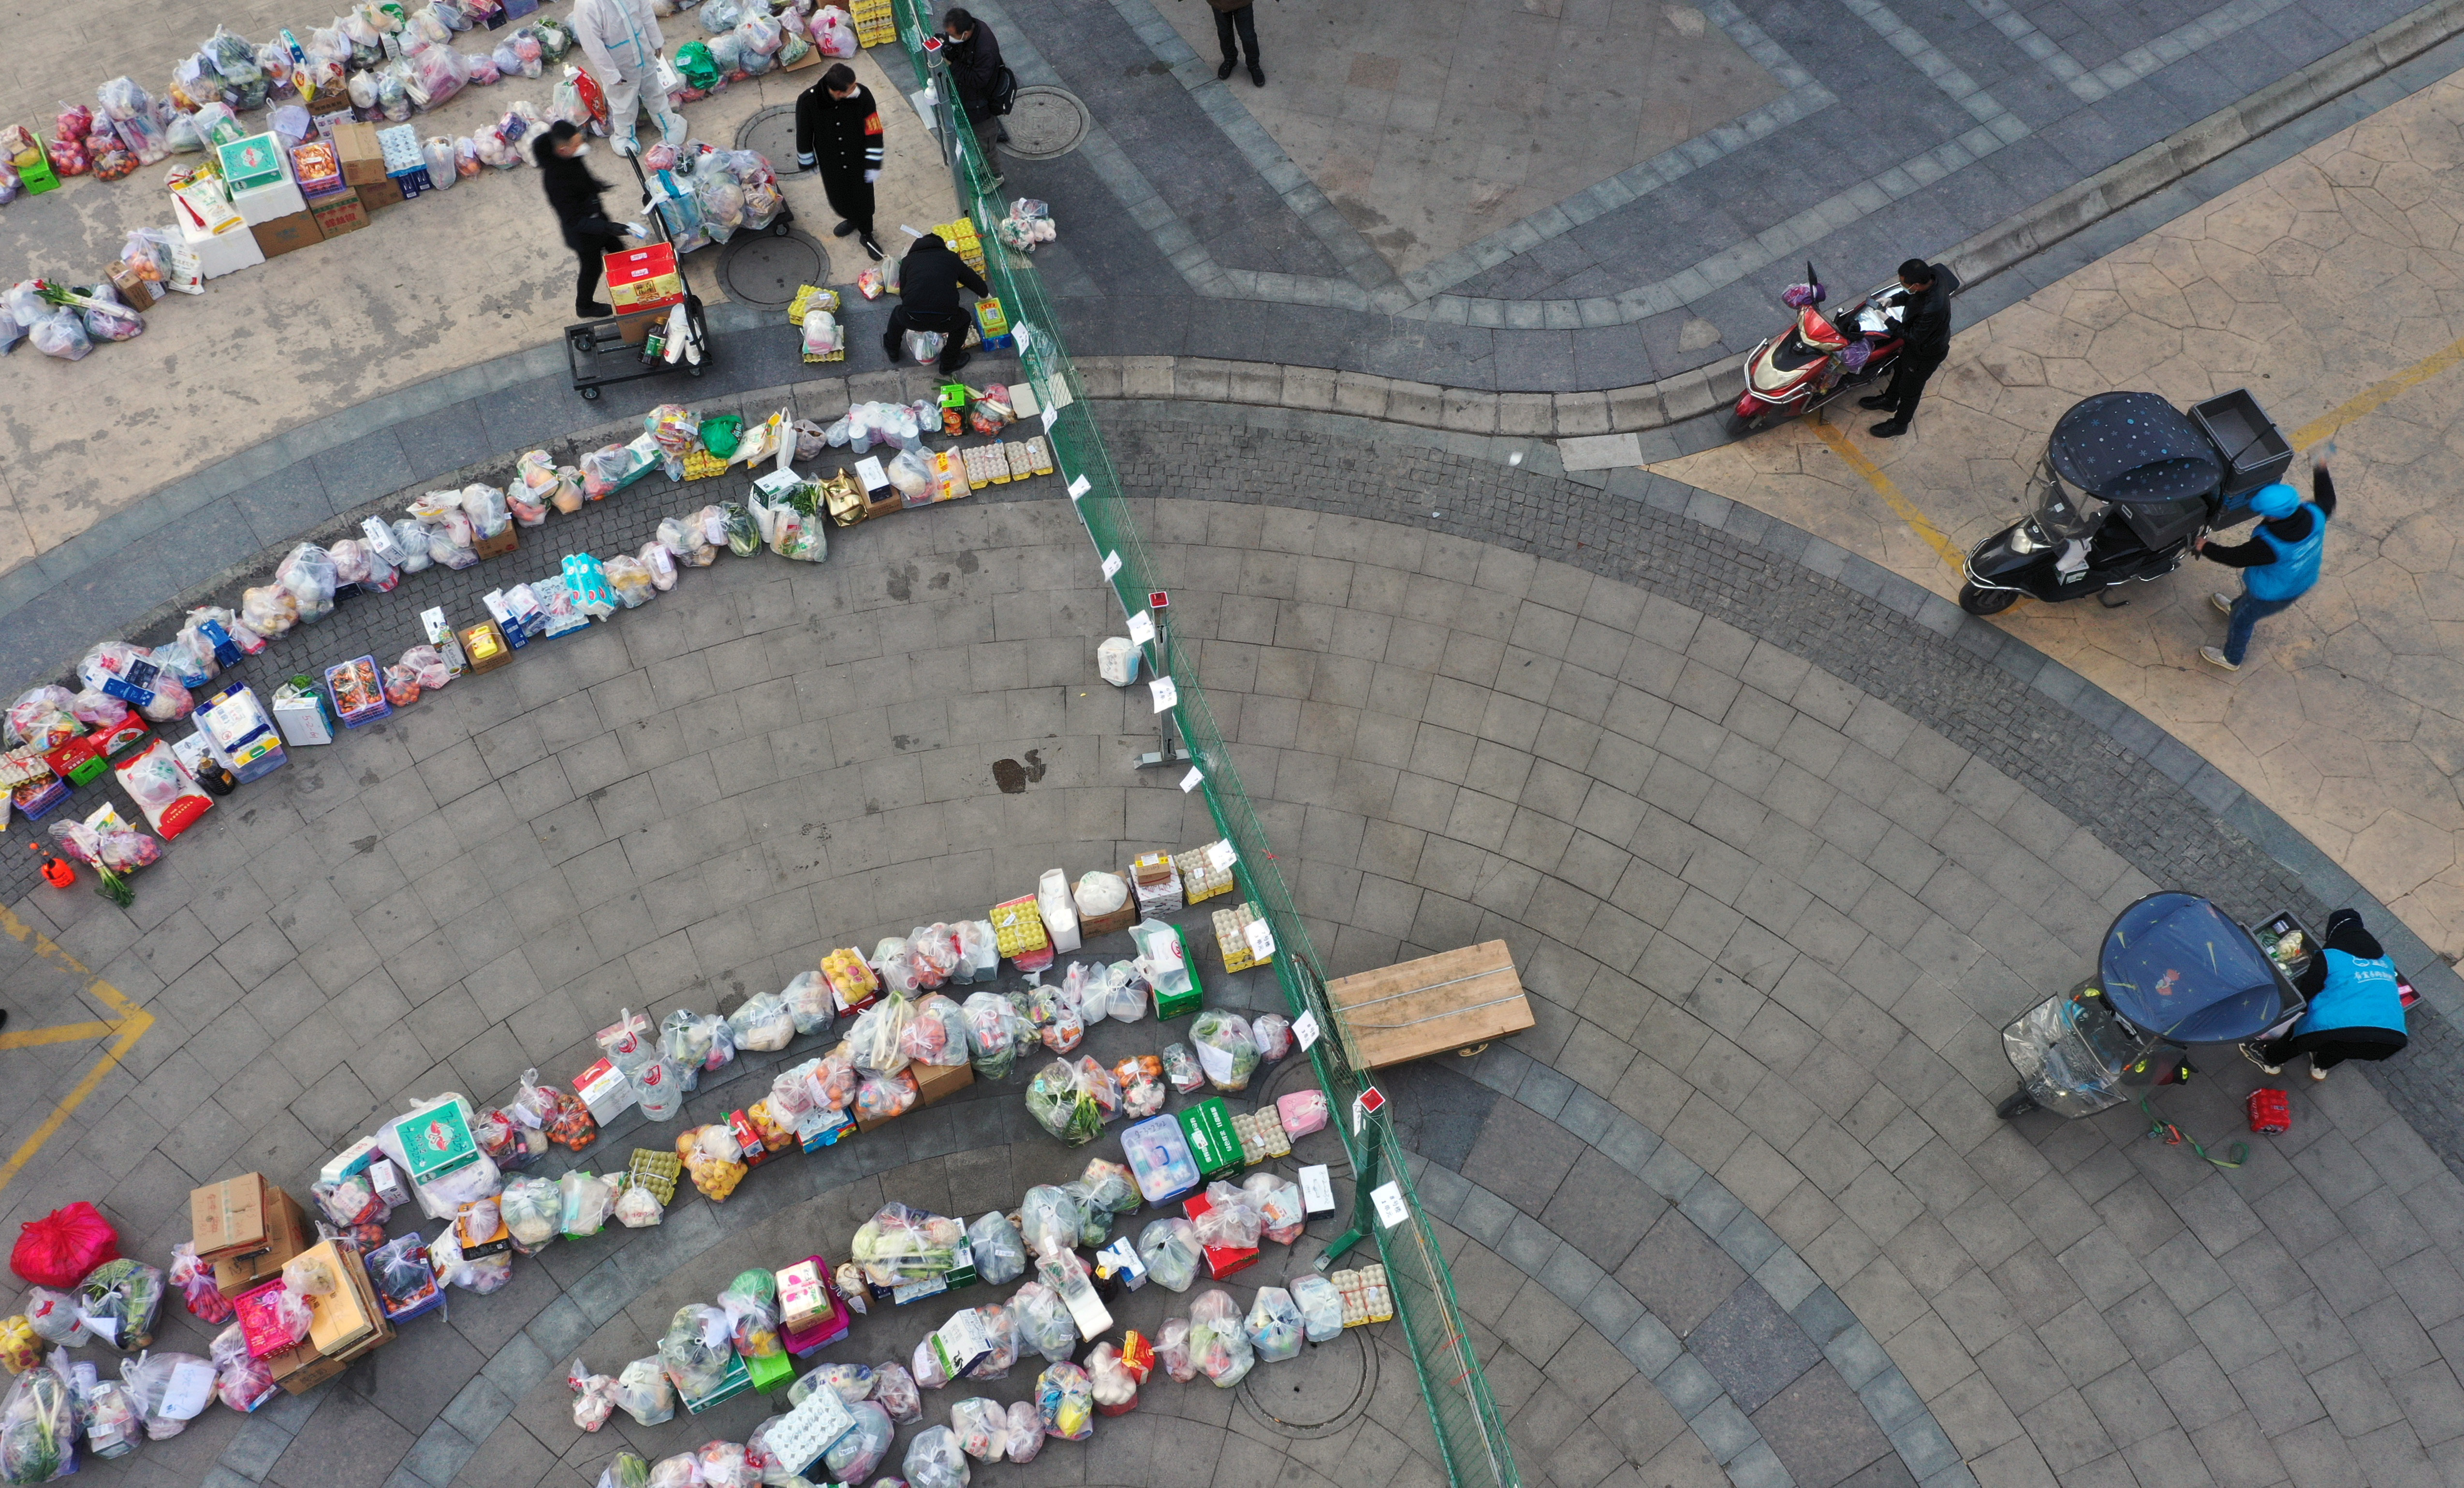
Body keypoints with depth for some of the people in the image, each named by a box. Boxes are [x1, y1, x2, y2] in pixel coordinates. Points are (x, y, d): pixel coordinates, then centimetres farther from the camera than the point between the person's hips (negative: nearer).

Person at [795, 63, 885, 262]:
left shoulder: (863, 95, -28)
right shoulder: (808, 101, -29)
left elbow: (874, 133, -16)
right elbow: (804, 134, -11)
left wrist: (873, 165, -10)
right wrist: (808, 162, 2)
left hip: (859, 160, 0)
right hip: (830, 164, 0)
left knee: (863, 198, 18)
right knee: (838, 198, 23)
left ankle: (866, 234, 46)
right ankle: (852, 219, 57)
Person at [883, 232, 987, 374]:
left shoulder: (909, 260, 24)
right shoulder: (951, 258, 22)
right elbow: (973, 279, 34)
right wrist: (985, 293, 57)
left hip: (912, 319, 1)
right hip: (945, 320, -1)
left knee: (899, 314, 37)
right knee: (964, 319, 33)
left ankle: (892, 350, 58)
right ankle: (949, 364, 41)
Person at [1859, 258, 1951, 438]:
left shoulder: (1932, 309, -47)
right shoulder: (1933, 273, -24)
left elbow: (1914, 336, -30)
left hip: (1926, 352, -8)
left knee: (1910, 389, 19)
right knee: (1901, 369, 33)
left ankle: (1899, 424, 46)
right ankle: (1889, 400, 62)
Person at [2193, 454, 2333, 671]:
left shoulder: (2268, 545, -44)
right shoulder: (2314, 515, -26)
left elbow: (2236, 558, -27)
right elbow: (2327, 502, -1)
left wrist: (2206, 548, -11)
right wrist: (2321, 472, 13)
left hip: (2274, 595, -7)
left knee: (2241, 620, 21)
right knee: (2250, 592, 37)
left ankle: (2231, 659, 46)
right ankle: (2235, 607, 70)